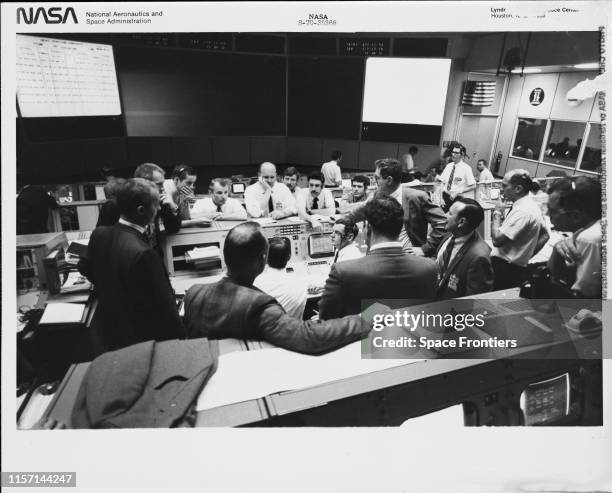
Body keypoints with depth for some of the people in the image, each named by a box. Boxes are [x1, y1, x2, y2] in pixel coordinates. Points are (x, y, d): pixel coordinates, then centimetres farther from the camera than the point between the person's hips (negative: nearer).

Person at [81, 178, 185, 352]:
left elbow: (89, 272, 10)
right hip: (139, 342, -7)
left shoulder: (98, 234, -9)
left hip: (107, 332, 8)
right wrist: (182, 340, -13)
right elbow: (164, 307, -26)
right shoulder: (143, 254, -34)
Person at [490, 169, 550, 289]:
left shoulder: (522, 211, -21)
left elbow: (497, 240, -25)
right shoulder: (532, 204, 10)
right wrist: (527, 255, 12)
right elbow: (544, 236, 18)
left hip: (505, 269, -10)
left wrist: (497, 214, -11)